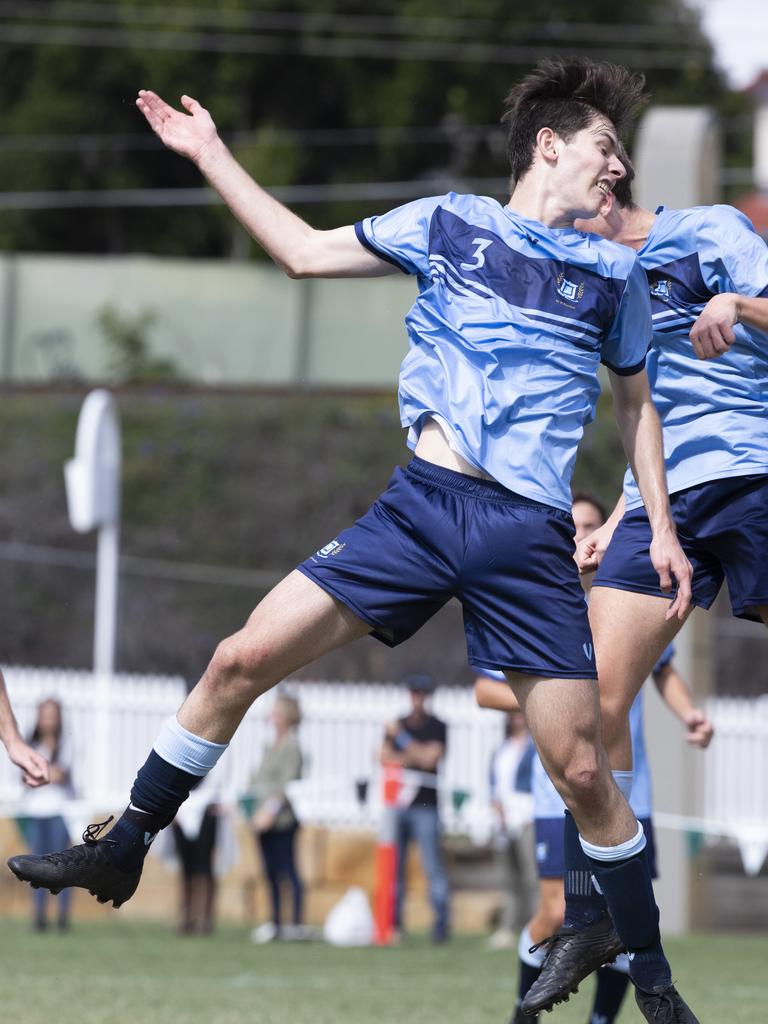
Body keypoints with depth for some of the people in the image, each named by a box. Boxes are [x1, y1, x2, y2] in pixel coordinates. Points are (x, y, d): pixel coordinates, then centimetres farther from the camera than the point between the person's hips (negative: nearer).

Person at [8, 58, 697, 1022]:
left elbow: (635, 405, 22)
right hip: (420, 503, 1)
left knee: (582, 770, -5)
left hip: (530, 540, 0)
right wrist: (211, 155, 15)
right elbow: (304, 251, 16)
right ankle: (120, 851, 9)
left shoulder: (614, 273, 12)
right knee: (242, 660, -7)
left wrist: (661, 528, 13)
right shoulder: (448, 223, 10)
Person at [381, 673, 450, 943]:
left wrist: (402, 738, -8)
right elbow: (386, 757, 4)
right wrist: (413, 757, -11)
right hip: (397, 803, 4)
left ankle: (441, 923, -10)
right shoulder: (396, 725, 15)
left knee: (433, 866, -10)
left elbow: (430, 758, -10)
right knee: (394, 865, 2)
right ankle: (394, 923, 7)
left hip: (425, 806, -4)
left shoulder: (437, 727, 2)